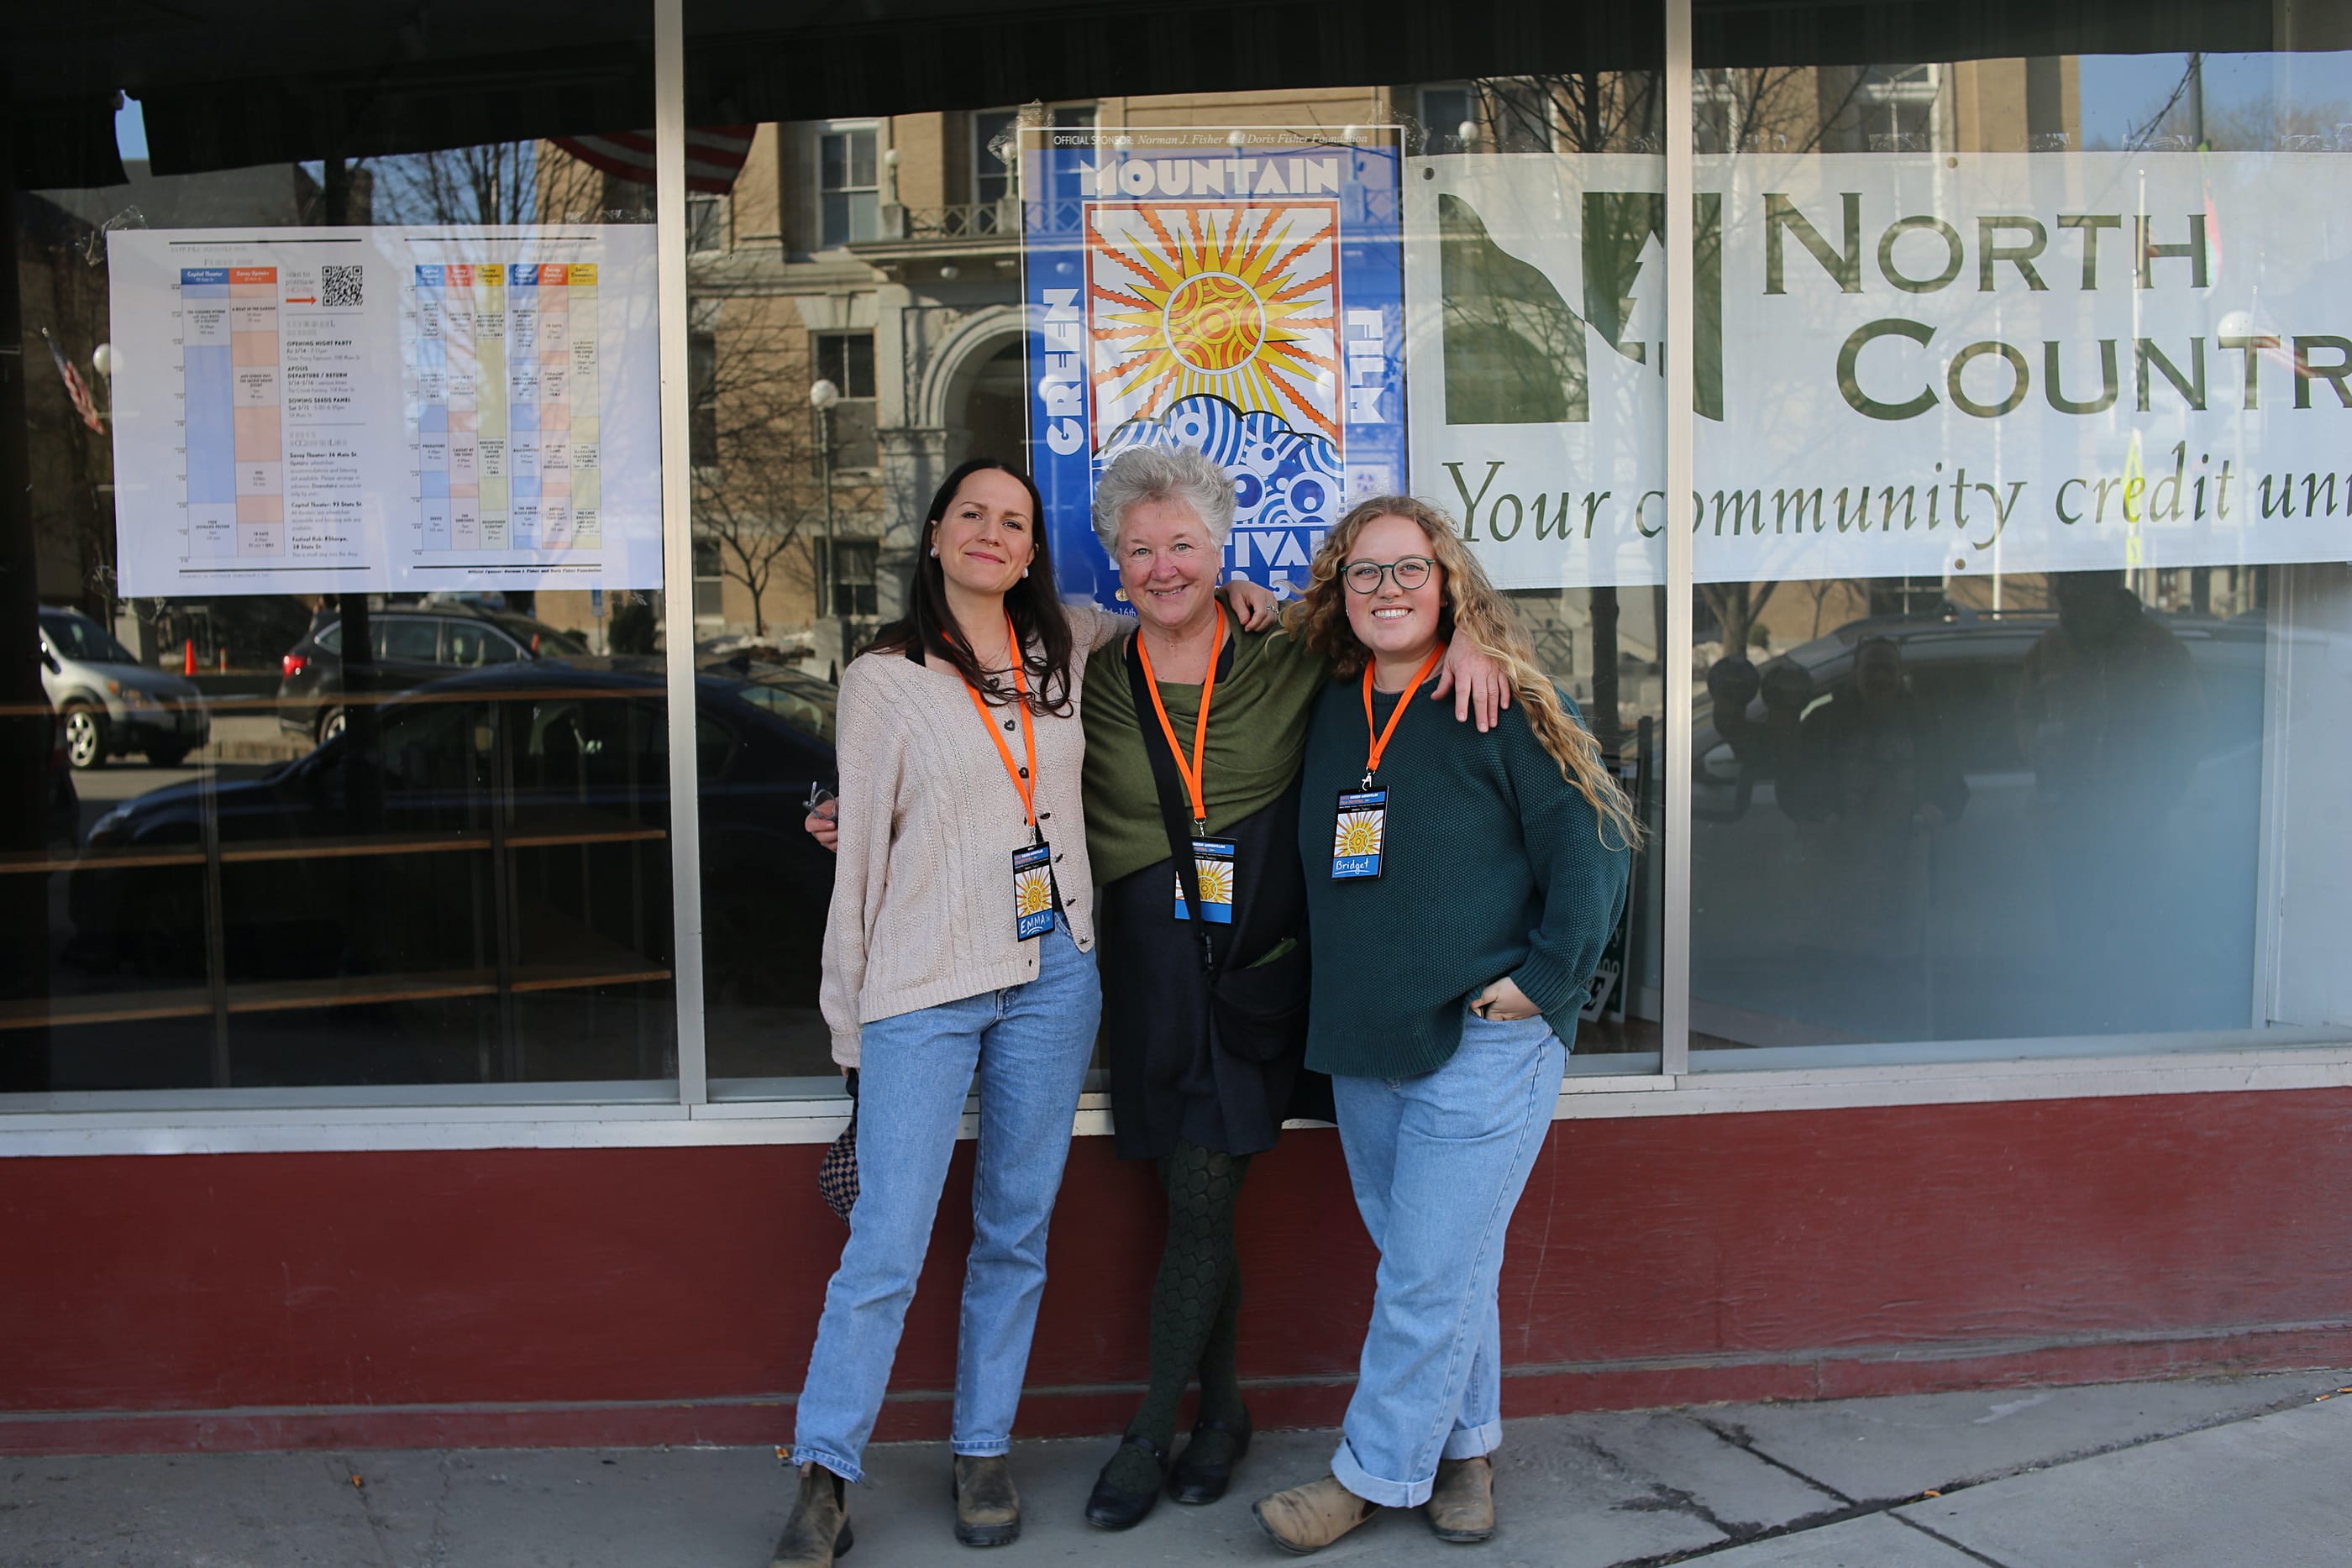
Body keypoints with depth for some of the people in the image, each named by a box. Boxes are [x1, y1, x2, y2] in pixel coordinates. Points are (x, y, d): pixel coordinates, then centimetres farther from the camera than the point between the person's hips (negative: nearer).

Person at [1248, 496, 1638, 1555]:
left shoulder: (1508, 707, -7)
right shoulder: (1328, 714, 9)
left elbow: (1594, 844, -8)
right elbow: (1314, 872, 23)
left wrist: (1543, 980, -11)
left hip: (1484, 1042, -5)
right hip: (1361, 1049, 6)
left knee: (1432, 1271, -1)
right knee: (1431, 1263, 15)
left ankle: (1374, 1473, 13)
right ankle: (1465, 1446, 30)